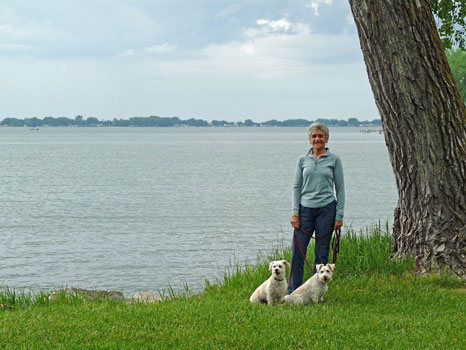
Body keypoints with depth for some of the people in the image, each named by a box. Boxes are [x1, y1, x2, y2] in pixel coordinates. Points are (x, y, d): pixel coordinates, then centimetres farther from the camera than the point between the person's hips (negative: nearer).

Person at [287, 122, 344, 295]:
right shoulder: (302, 160, 7)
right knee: (297, 251, -3)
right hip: (305, 209, 2)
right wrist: (295, 213, -1)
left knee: (322, 253, 3)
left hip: (326, 209, -1)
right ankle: (292, 292, 5)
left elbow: (340, 188, 3)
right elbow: (296, 187, 8)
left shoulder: (334, 159, 2)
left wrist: (339, 215, -4)